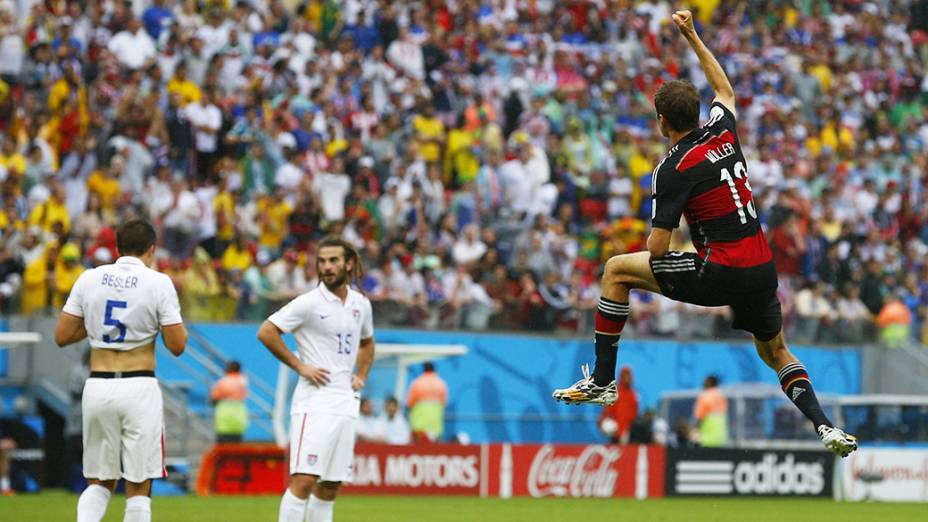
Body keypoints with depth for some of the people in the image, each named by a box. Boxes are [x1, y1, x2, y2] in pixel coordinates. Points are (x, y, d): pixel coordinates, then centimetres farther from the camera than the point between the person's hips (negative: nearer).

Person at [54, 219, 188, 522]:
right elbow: (177, 346, -5)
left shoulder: (89, 279, 4)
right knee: (139, 486, 3)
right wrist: (177, 322, 14)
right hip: (139, 390, -3)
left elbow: (62, 337, 6)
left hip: (97, 388, 3)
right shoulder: (158, 283, -5)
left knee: (99, 482, 13)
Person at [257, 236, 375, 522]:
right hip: (315, 399, -6)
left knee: (330, 487, 6)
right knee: (304, 479, -15)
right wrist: (299, 366, -9)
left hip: (346, 402, 6)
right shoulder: (309, 303, -7)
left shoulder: (360, 304, 12)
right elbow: (266, 332, -9)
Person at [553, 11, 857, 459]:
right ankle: (825, 426, 9)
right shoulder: (723, 132, 7)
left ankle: (602, 380, 8)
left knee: (616, 270, 8)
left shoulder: (672, 170, -10)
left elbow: (657, 249, -11)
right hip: (763, 270, 6)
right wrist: (692, 36, 37)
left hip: (720, 272, -6)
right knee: (775, 352, 28)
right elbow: (725, 89, 32)